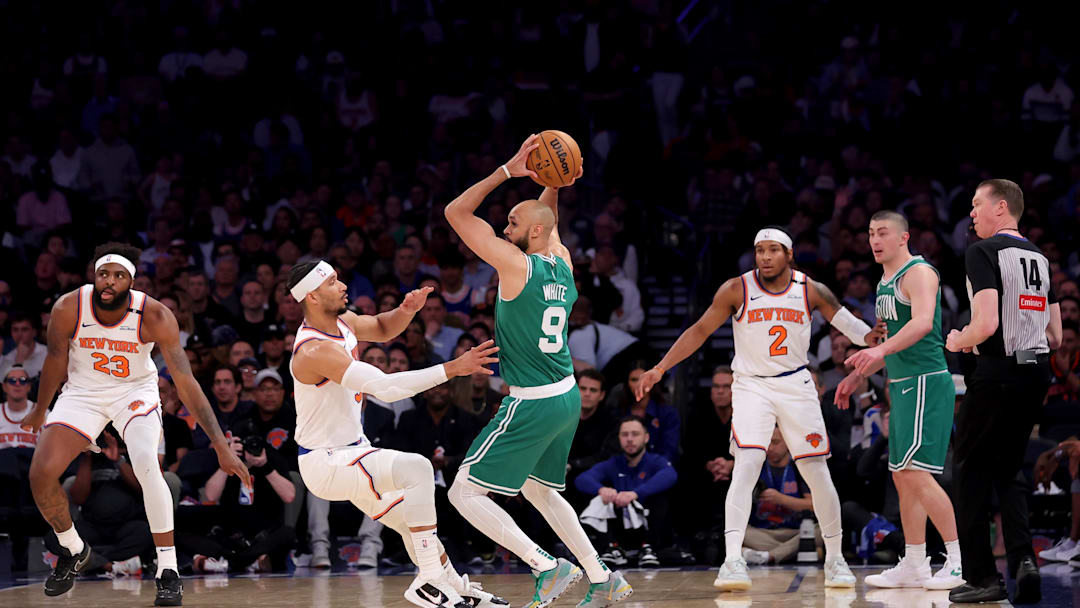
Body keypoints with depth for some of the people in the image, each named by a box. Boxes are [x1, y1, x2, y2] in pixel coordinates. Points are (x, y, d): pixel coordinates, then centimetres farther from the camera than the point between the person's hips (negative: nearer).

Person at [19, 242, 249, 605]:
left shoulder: (155, 317, -25)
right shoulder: (68, 309, -22)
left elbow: (185, 382, -26)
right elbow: (56, 361, -2)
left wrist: (221, 445, -31)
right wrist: (39, 412, 13)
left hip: (135, 391, -2)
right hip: (82, 392, 2)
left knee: (146, 465, -28)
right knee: (41, 474, -12)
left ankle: (168, 572, -18)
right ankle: (73, 550, 18)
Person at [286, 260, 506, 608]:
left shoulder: (341, 321, 1)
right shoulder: (316, 351, -28)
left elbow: (383, 329, 21)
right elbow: (386, 388, -36)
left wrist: (406, 310, -4)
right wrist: (453, 368, -36)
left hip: (352, 448, 10)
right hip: (325, 464, -10)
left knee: (413, 520, 18)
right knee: (416, 469, -28)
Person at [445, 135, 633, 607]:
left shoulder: (516, 265, -15)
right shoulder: (563, 264, 6)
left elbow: (456, 213, -12)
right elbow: (546, 217, 27)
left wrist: (507, 171, -13)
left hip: (532, 405, -9)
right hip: (567, 397, 9)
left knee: (465, 492, -4)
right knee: (538, 490, 26)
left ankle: (547, 567, -11)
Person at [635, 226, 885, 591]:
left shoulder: (811, 291, -2)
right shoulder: (736, 290, -5)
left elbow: (844, 320, 6)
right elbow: (700, 331, 1)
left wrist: (870, 337, -17)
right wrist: (660, 368, -4)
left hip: (797, 386, 2)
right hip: (751, 386, -2)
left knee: (817, 473, 3)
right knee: (746, 464, -21)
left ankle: (834, 560, 19)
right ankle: (732, 561, -25)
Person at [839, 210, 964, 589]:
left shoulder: (918, 273, -11)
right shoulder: (885, 283, 18)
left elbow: (922, 322, -29)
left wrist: (880, 351, -40)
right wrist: (857, 376, 27)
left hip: (926, 383, -10)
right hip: (902, 386, 10)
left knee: (915, 472, -16)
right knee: (903, 477, 10)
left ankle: (961, 560, -13)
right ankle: (914, 566, 16)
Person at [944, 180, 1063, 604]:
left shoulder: (983, 253, -10)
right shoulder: (1040, 258, 15)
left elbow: (986, 324, -21)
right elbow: (1055, 337, 15)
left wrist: (958, 342, -1)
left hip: (997, 375, -7)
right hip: (1036, 375, 7)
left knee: (970, 470, 6)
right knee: (1007, 473, 17)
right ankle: (1023, 558, -4)